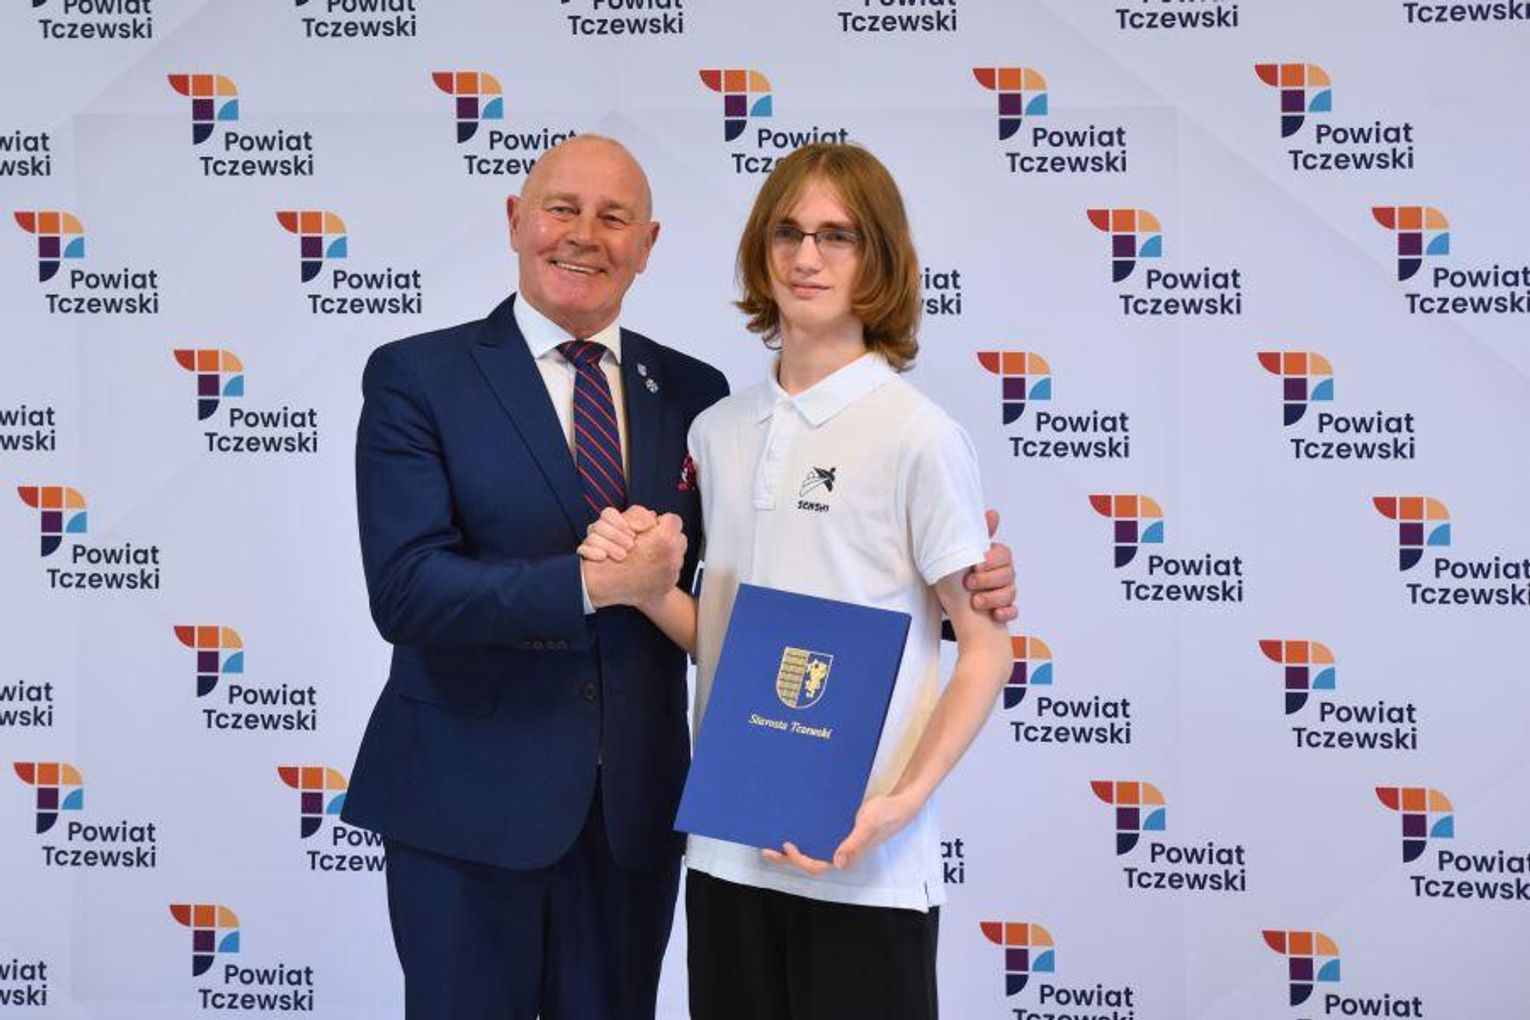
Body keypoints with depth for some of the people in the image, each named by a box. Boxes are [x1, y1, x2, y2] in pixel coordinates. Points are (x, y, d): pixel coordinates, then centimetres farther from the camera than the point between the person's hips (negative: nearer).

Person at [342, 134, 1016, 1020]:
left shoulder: (692, 391, 7)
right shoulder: (417, 377, -4)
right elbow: (407, 589, -14)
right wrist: (594, 582, -23)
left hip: (638, 807, 3)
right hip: (471, 803, -3)